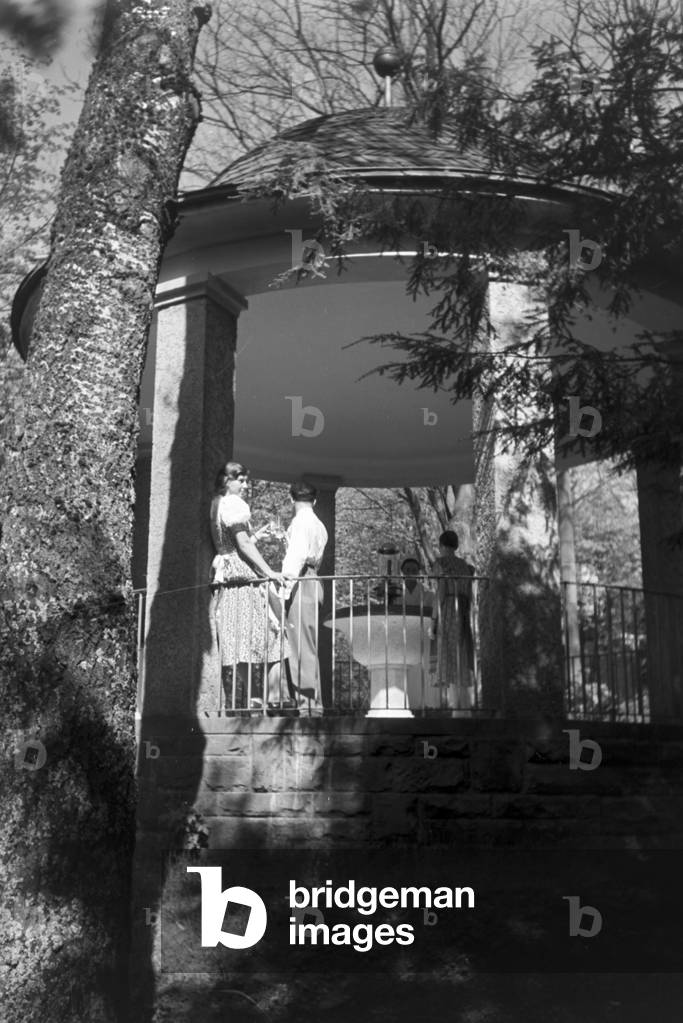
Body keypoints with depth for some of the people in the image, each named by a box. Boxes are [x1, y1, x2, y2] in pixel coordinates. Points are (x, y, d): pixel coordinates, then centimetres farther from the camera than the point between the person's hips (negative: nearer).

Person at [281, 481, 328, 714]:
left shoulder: (301, 521, -6)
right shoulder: (319, 525, 20)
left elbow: (296, 556, -15)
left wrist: (286, 586, -19)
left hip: (301, 584, -9)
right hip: (313, 583, 9)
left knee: (301, 645, -9)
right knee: (309, 645, 11)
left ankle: (308, 701, -10)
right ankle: (313, 701, 13)